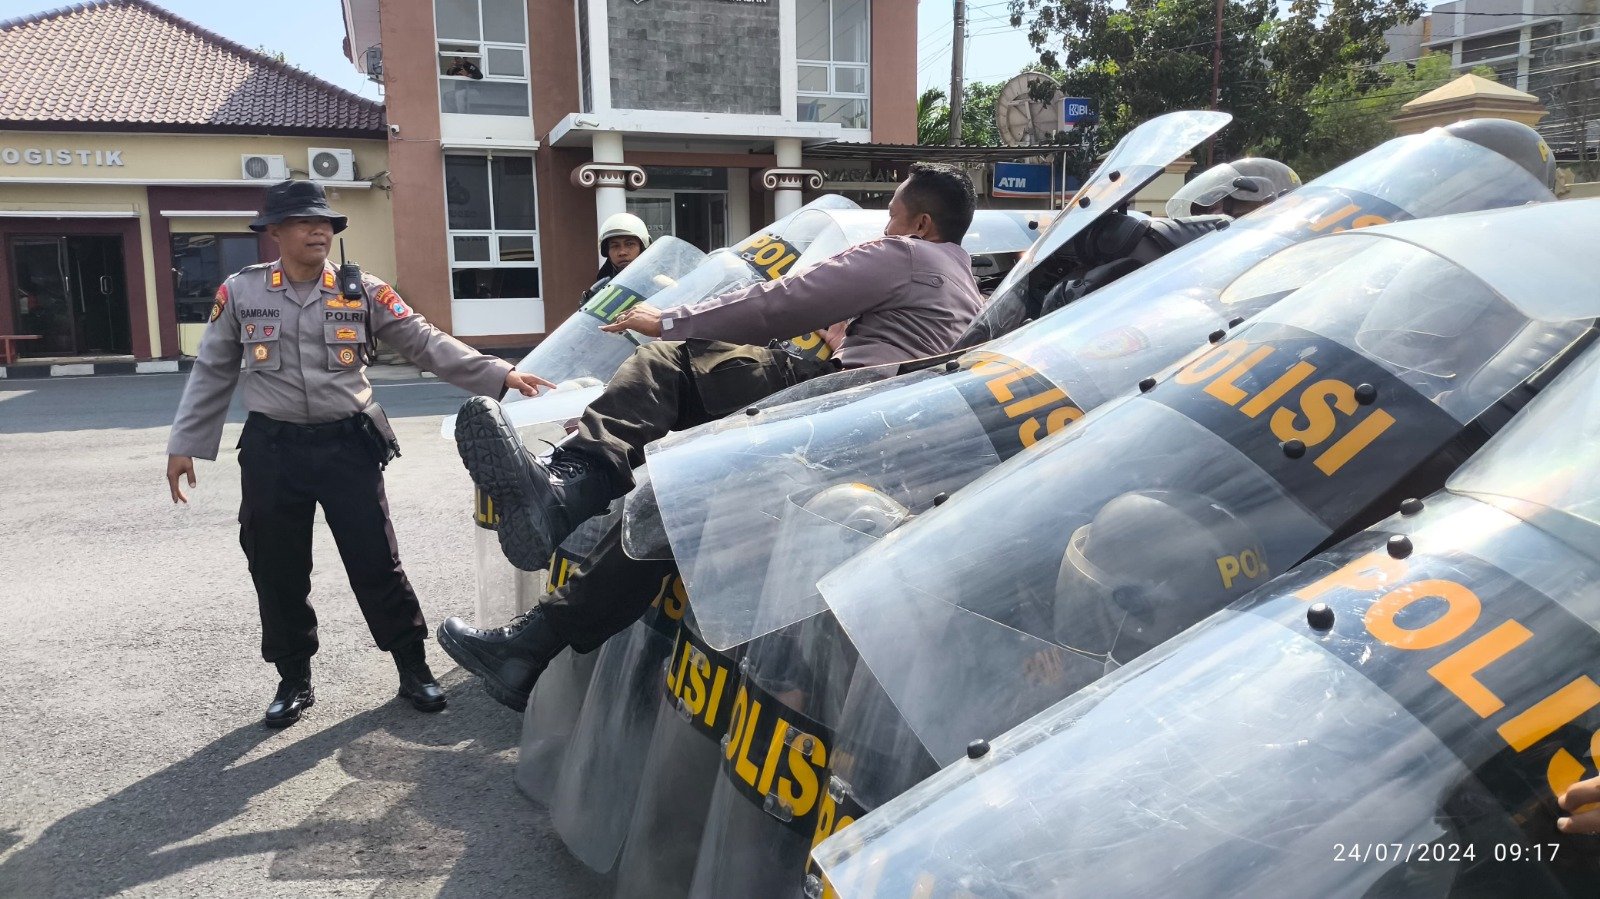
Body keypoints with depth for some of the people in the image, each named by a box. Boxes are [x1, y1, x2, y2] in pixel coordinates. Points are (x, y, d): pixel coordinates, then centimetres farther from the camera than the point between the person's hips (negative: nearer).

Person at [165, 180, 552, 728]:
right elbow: (211, 373, 8)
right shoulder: (239, 293, 2)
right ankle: (294, 680, 28)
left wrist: (499, 375, -15)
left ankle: (413, 668, 18)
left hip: (347, 445, -1)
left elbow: (426, 343, -5)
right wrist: (183, 446, 7)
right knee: (277, 572, 10)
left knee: (376, 562, 2)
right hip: (272, 450, 1)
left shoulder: (363, 292, -1)